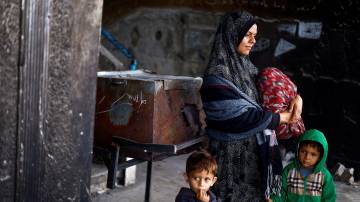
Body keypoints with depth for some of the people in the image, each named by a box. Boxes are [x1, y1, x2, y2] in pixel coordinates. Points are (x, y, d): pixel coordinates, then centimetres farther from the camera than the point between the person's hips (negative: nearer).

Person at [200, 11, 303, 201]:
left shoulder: (246, 66, 7)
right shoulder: (216, 75, -18)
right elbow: (242, 117, -22)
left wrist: (295, 96, -7)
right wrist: (284, 117, -14)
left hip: (255, 148, 7)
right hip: (232, 151, -7)